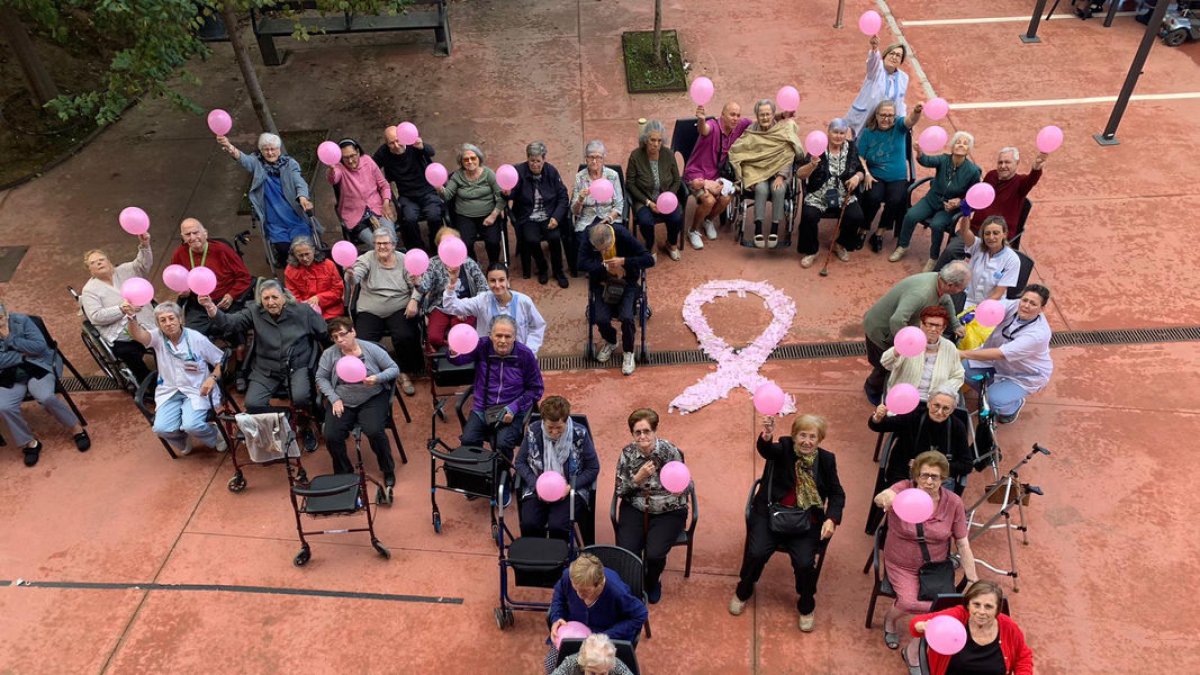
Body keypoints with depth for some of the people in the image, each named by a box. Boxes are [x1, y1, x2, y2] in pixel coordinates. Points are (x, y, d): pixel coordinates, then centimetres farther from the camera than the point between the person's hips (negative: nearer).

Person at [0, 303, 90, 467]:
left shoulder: (21, 320, -5)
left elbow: (40, 346, -14)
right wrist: (24, 354, -14)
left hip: (37, 368, -2)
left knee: (46, 397, -29)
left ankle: (76, 428, -6)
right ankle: (29, 443, -4)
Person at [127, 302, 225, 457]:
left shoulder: (196, 338, -5)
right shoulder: (158, 337, 0)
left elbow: (221, 361, 1)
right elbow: (138, 335, -24)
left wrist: (212, 378, -19)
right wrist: (131, 318, -45)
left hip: (196, 390, -3)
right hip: (169, 392, 3)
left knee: (191, 425, -28)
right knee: (161, 428, -21)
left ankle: (216, 436, 7)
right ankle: (184, 442, 15)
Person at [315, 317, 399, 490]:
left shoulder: (371, 349, -5)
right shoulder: (329, 354, 0)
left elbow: (394, 369, -1)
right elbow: (321, 378, 6)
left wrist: (377, 378, -19)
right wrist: (334, 398, -7)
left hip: (372, 399, -2)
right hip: (342, 401, 2)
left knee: (374, 432, -26)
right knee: (331, 436, -19)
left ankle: (388, 471, 0)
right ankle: (344, 474, 7)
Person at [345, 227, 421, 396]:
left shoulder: (404, 260, 3)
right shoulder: (367, 259, -1)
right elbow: (355, 279, -18)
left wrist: (413, 301, -18)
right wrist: (350, 275, -43)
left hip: (399, 310, 0)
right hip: (370, 311, 0)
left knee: (405, 337, -26)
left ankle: (405, 374, -1)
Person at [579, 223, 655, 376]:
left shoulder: (624, 236, -21)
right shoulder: (589, 240, -16)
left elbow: (649, 260, -23)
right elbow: (581, 264, -24)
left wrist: (623, 261, -31)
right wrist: (605, 265, -28)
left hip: (627, 283, -2)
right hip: (603, 284, 2)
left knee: (626, 317, -24)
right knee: (601, 319, -18)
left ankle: (628, 351, 6)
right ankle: (610, 341, 19)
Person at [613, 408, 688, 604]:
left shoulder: (670, 451, -13)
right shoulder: (628, 453, -7)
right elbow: (620, 490, -3)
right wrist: (638, 478, -21)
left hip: (668, 511, -2)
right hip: (635, 508, 2)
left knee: (654, 554, -21)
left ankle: (652, 582, 16)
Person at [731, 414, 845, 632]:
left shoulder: (826, 459, 4)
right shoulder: (783, 448, -4)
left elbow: (837, 493, 6)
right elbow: (766, 450, -27)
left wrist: (832, 518, -12)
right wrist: (766, 437, -52)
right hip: (770, 513, -1)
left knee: (804, 563, -20)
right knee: (756, 553, -20)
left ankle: (807, 605, 12)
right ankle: (744, 591, 14)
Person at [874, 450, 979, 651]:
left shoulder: (953, 502, -8)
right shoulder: (904, 489, -17)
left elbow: (963, 544, -2)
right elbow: (878, 499, -40)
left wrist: (973, 579, -6)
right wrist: (885, 497, -64)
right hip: (902, 566, -2)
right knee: (909, 602, -25)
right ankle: (890, 619, 13)